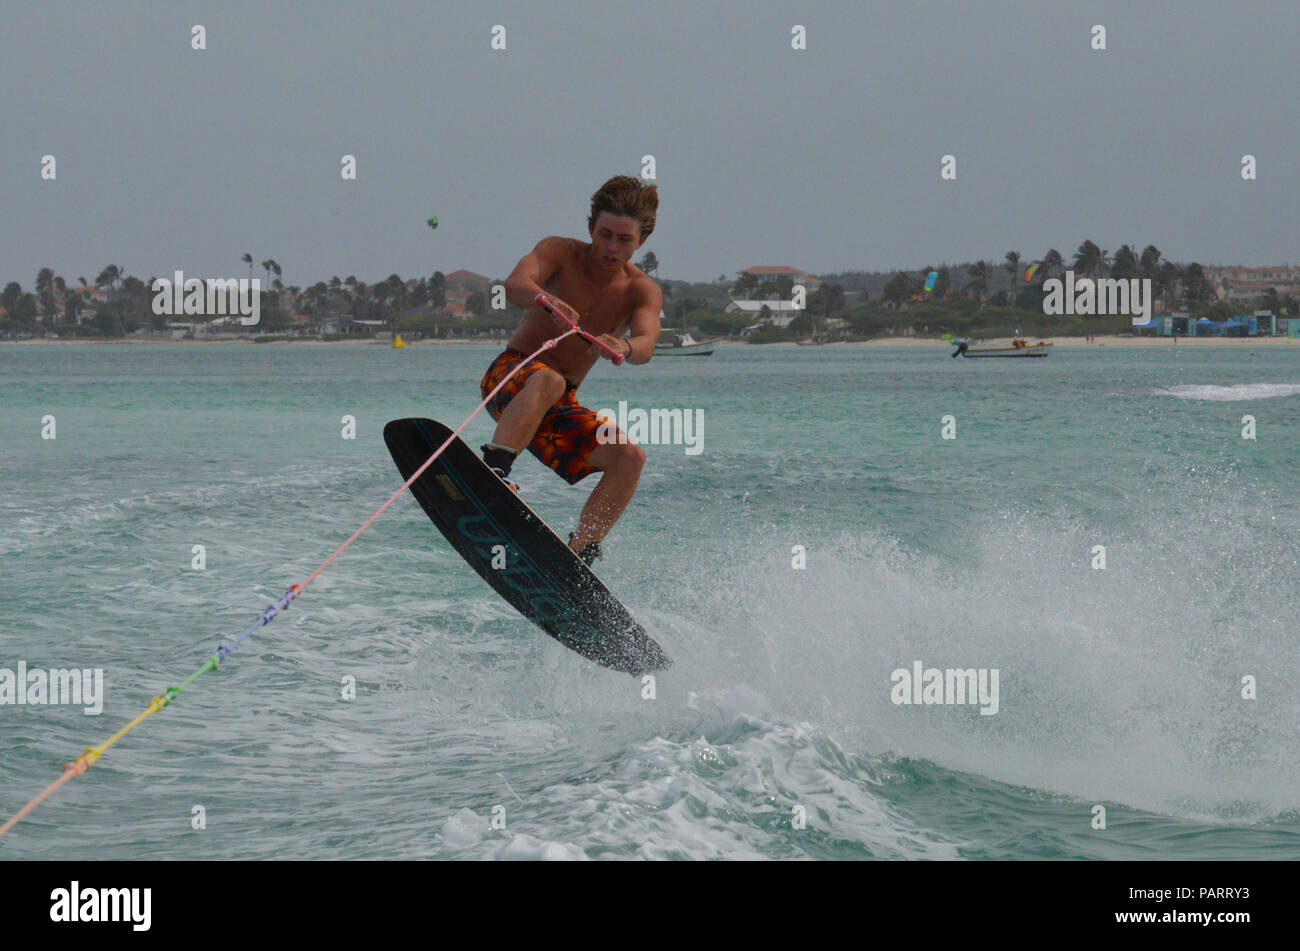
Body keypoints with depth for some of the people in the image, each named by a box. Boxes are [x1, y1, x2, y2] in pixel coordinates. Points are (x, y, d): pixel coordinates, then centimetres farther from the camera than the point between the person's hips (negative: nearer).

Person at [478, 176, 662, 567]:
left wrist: (625, 348, -49)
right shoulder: (560, 252, -8)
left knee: (629, 457, -16)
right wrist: (544, 300, -52)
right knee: (548, 380, -37)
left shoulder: (643, 292, -3)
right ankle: (493, 472, -51)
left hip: (560, 407, 4)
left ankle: (579, 555, -18)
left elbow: (645, 345, -24)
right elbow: (516, 283, -28)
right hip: (510, 376, -4)